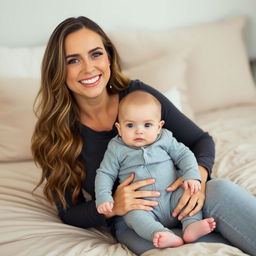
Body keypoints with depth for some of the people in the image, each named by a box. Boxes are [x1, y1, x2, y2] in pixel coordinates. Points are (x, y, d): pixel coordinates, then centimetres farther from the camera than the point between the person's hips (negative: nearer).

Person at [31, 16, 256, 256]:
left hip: (179, 200, 2)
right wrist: (112, 207, -19)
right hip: (131, 224, -1)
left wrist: (199, 173, -18)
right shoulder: (55, 133, -6)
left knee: (221, 189, -32)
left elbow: (201, 140, 5)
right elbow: (69, 212, 1)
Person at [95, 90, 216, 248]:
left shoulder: (165, 139, 6)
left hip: (172, 198, 2)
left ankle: (191, 226, -30)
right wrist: (103, 198, -10)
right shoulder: (116, 149, 3)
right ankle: (164, 235, -46)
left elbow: (184, 155, 8)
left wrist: (192, 176, -10)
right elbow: (104, 174, 5)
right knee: (132, 214, -31)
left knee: (187, 191, -22)